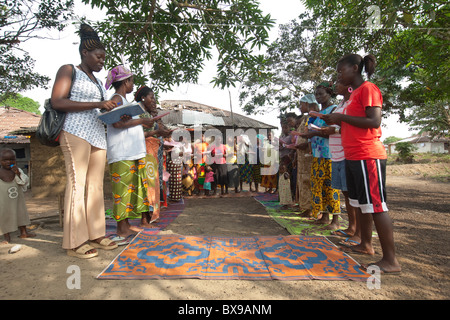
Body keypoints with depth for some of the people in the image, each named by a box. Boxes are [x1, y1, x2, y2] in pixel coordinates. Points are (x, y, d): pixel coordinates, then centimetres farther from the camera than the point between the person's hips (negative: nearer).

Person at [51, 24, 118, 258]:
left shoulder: (97, 81, 25)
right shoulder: (68, 71, 6)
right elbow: (57, 102, -9)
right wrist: (97, 105, -14)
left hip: (98, 135, 7)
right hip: (76, 133, -6)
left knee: (95, 185, 3)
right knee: (77, 183, -8)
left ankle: (95, 235, 9)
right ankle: (74, 242, -2)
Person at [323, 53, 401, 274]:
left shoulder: (368, 89, -7)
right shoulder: (354, 93, 20)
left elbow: (374, 122, -19)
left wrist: (342, 117, -15)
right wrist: (337, 122, 11)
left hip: (367, 156, -10)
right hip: (353, 157, 10)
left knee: (375, 205, -7)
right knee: (359, 203, 15)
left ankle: (390, 260, 2)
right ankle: (365, 245, 28)